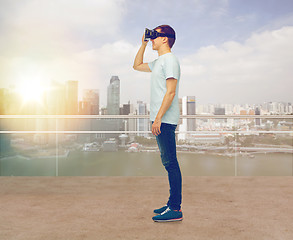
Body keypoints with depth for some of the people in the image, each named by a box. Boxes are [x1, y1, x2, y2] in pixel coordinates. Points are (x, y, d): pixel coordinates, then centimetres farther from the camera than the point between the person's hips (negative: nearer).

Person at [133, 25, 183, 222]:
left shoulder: (170, 60, -9)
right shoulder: (159, 62, 21)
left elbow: (170, 92, -18)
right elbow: (137, 66, 35)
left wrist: (158, 118, -22)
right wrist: (143, 44, 25)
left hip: (165, 120, -10)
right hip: (160, 120, 10)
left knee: (170, 163, -9)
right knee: (169, 163, 11)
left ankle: (176, 209, -5)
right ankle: (173, 204, 19)